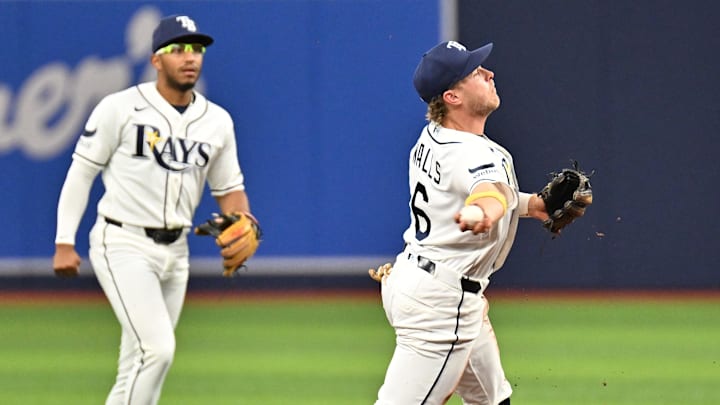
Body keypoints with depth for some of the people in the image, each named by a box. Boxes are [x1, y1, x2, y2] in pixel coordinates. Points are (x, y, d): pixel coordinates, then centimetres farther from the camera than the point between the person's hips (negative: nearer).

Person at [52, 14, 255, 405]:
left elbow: (229, 189, 14)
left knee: (139, 364, 9)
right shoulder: (121, 108, -9)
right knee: (157, 349, -20)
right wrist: (64, 242, -8)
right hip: (123, 244, -6)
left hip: (174, 251, 6)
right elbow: (82, 171, -4)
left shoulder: (217, 120, 7)